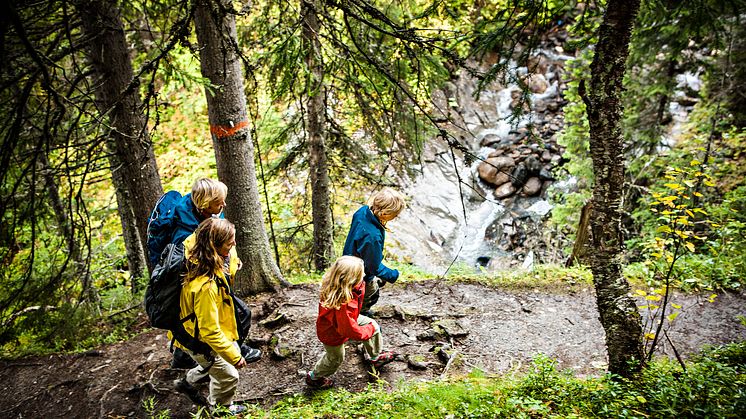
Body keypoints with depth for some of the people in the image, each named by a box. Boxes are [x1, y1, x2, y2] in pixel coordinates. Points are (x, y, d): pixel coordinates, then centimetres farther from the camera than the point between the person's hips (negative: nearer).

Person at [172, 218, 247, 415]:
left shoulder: (195, 256, -17)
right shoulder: (205, 285, -41)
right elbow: (210, 331, -34)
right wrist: (234, 357, -23)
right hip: (197, 340, -8)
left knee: (232, 349, 28)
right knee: (229, 376, 10)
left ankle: (188, 382, 43)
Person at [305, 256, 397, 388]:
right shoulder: (342, 306, -49)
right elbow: (350, 330, -36)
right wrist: (370, 330, -22)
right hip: (332, 334, -7)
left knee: (373, 325, 12)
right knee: (336, 359, 21)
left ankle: (374, 357, 38)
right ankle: (314, 377, 50)